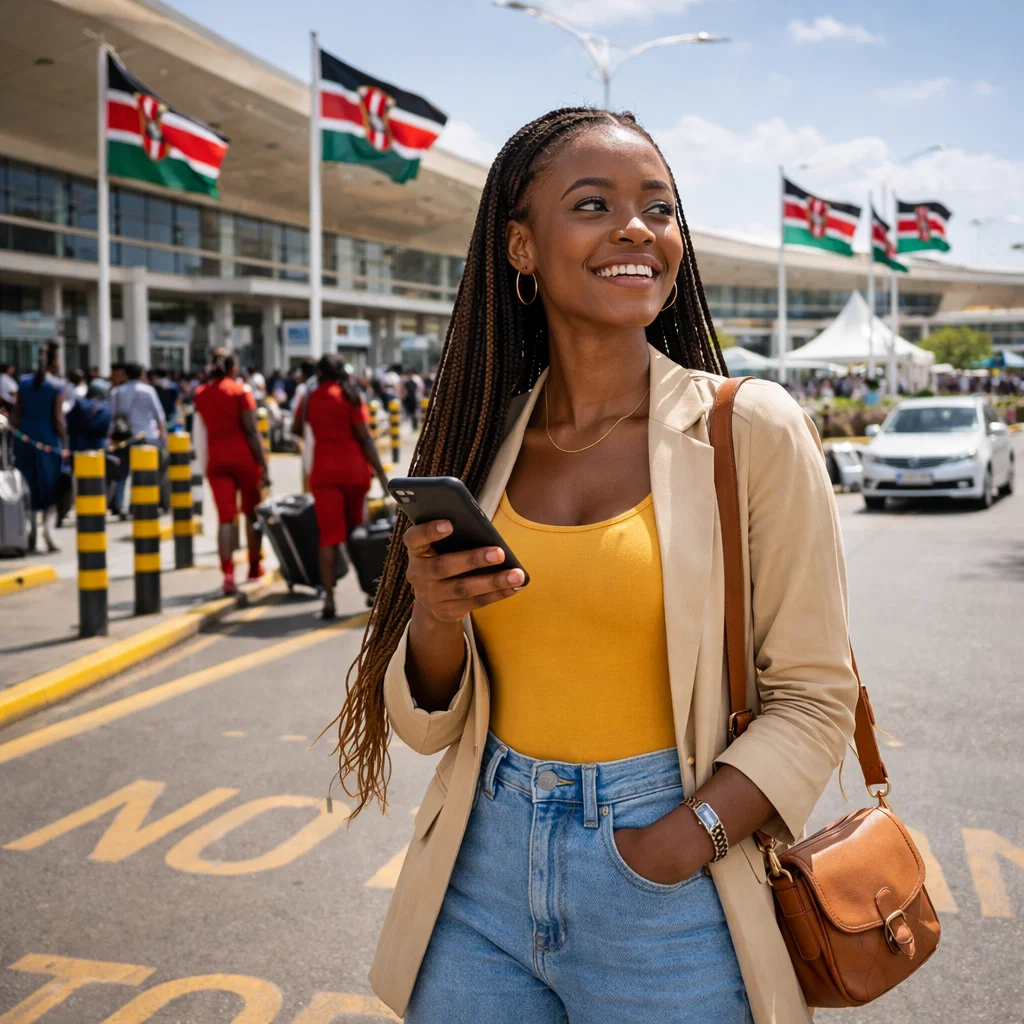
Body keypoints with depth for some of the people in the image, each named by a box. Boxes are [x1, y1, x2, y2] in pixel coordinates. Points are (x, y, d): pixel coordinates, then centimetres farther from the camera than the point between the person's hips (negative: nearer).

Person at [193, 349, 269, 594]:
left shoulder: (201, 393, 7)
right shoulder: (241, 391, -5)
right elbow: (251, 430, -11)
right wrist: (264, 466, -10)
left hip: (216, 459, 3)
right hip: (244, 456, -3)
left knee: (225, 517, -1)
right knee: (251, 513, 13)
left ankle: (228, 574, -13)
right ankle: (254, 566, 24)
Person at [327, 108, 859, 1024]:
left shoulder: (751, 428, -9)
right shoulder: (484, 440, 1)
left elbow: (812, 697, -6)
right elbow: (429, 725, 4)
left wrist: (686, 839, -19)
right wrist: (437, 621, -16)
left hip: (664, 910, -3)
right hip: (479, 886, 3)